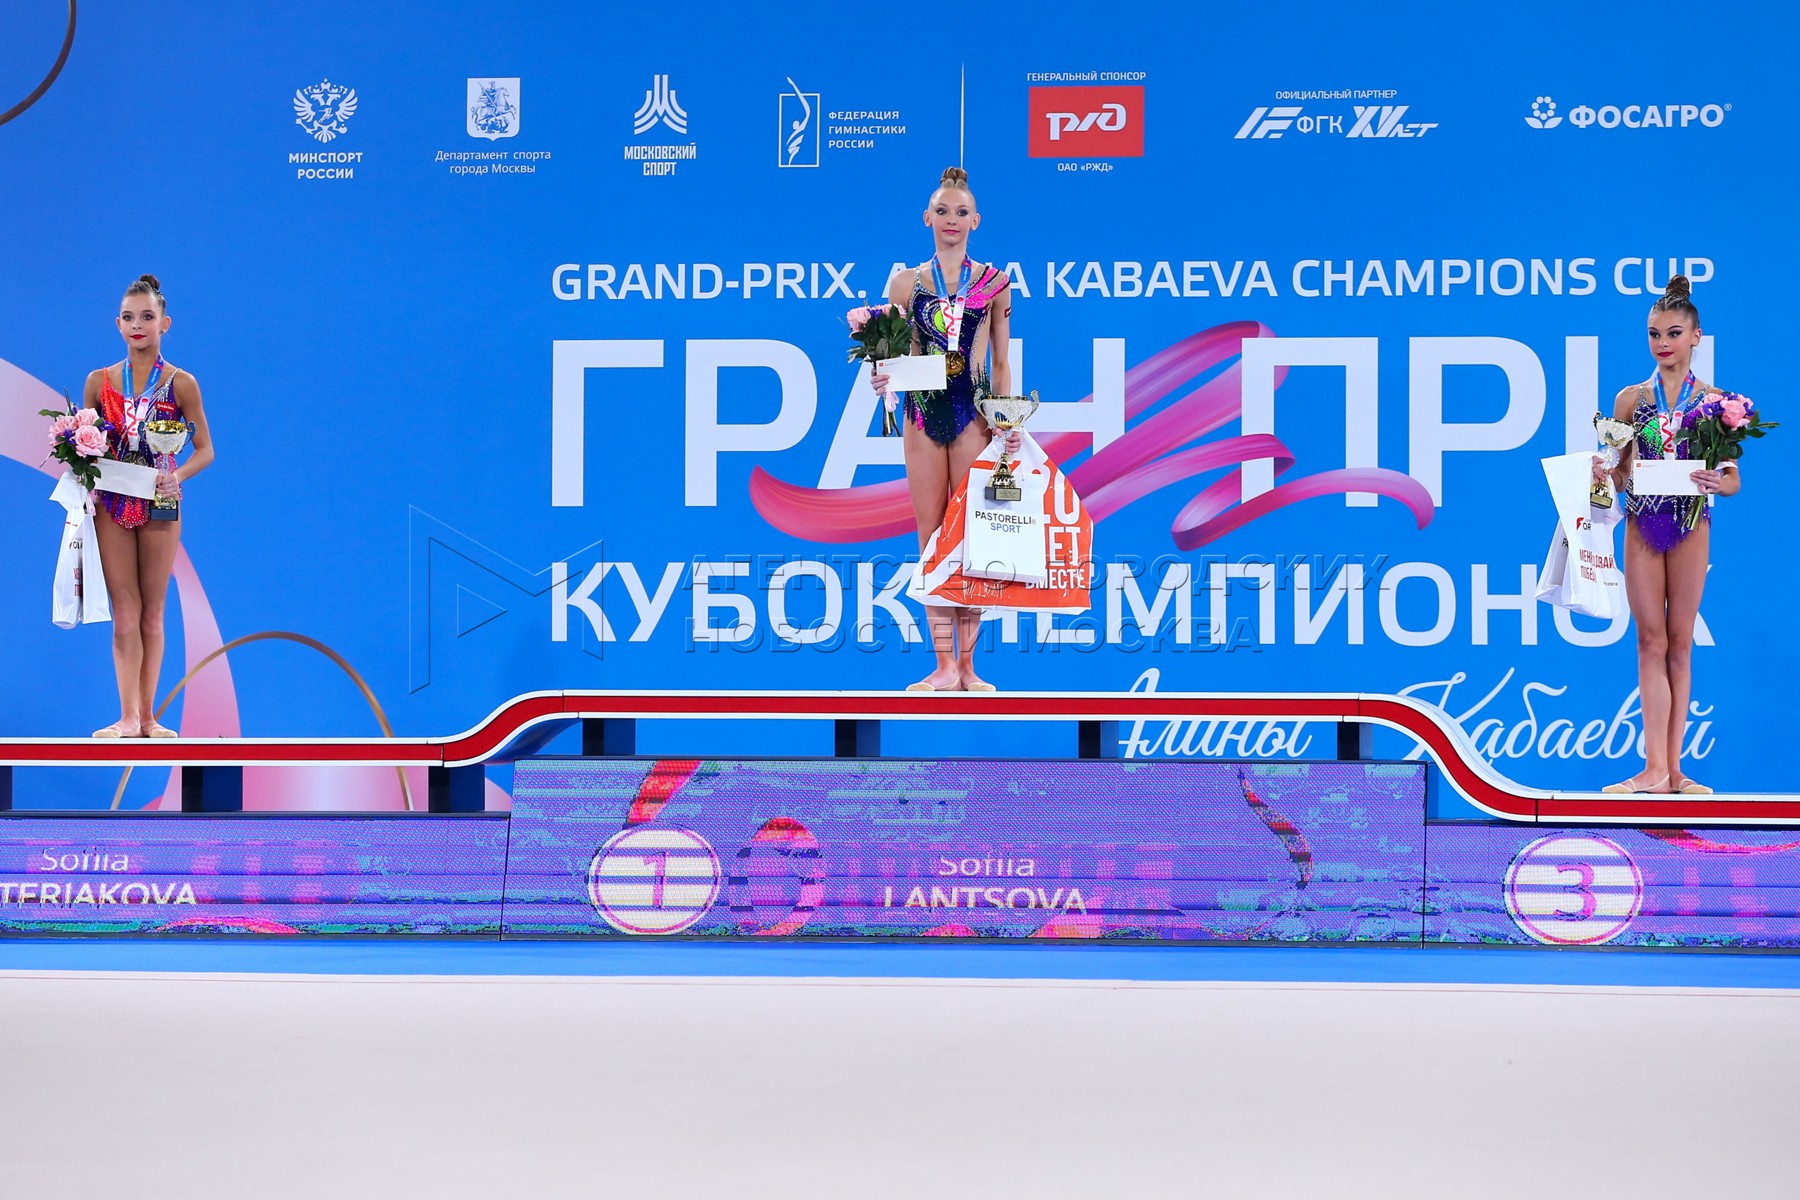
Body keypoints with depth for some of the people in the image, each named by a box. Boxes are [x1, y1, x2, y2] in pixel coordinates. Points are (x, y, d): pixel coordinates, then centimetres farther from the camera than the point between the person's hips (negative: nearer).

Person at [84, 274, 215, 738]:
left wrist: (178, 476, -17)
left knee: (152, 614, 6)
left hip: (160, 505, -1)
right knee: (125, 613, -2)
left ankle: (147, 716, 10)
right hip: (111, 505, 1)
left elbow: (205, 450, 1)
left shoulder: (181, 384, -1)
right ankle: (129, 717, -3)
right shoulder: (100, 382, 4)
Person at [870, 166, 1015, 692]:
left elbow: (1000, 362, 8)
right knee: (931, 536, 0)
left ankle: (967, 665, 0)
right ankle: (945, 666, 2)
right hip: (923, 412, 1)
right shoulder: (906, 283, 8)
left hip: (974, 412, -1)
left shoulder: (994, 282, 6)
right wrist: (884, 376, -13)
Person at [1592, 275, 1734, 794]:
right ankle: (1655, 767, -5)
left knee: (1680, 642, 2)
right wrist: (1603, 475, -14)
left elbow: (1733, 479, 4)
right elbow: (1620, 475, 8)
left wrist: (1716, 482, -18)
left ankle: (1673, 768, 5)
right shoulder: (1631, 399, 7)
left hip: (1690, 524, -1)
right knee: (1651, 640, -2)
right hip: (1642, 524, 1)